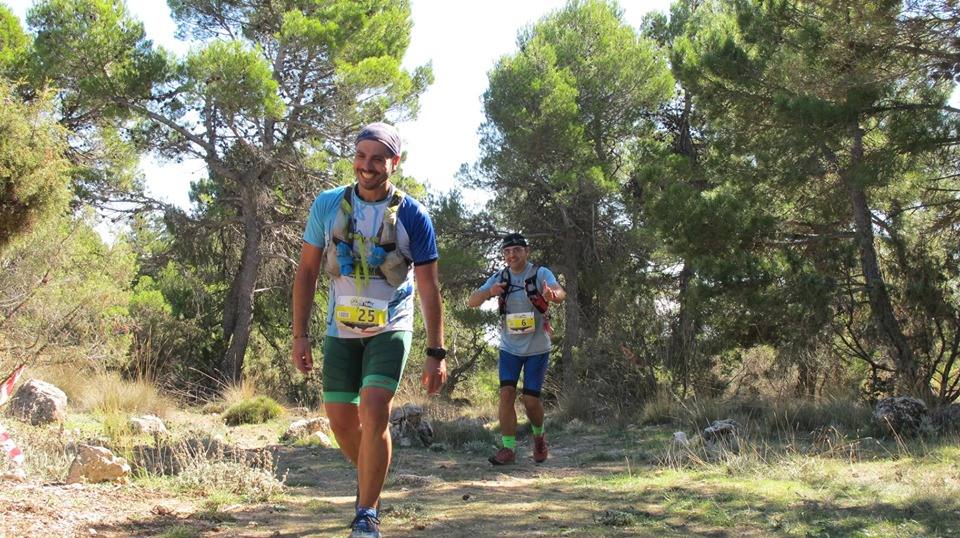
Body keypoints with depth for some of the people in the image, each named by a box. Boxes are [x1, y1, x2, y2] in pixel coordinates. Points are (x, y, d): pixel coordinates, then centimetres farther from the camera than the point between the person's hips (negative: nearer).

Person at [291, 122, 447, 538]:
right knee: (341, 421, 7)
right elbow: (307, 271, 3)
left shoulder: (413, 216, -9)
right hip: (341, 330, 3)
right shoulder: (328, 205, -3)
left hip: (390, 328, -3)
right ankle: (370, 476, 38)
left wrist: (436, 353, -8)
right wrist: (300, 335, -1)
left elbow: (429, 289, -5)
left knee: (374, 413, -18)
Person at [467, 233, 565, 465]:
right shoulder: (500, 278, -3)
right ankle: (508, 448, -2)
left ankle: (539, 435, 27)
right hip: (510, 347, 3)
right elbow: (472, 302, -9)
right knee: (506, 393, -10)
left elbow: (560, 293, -32)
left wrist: (552, 294, -57)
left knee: (531, 399, -3)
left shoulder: (540, 274, -12)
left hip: (537, 348, -3)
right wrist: (489, 292, -31)